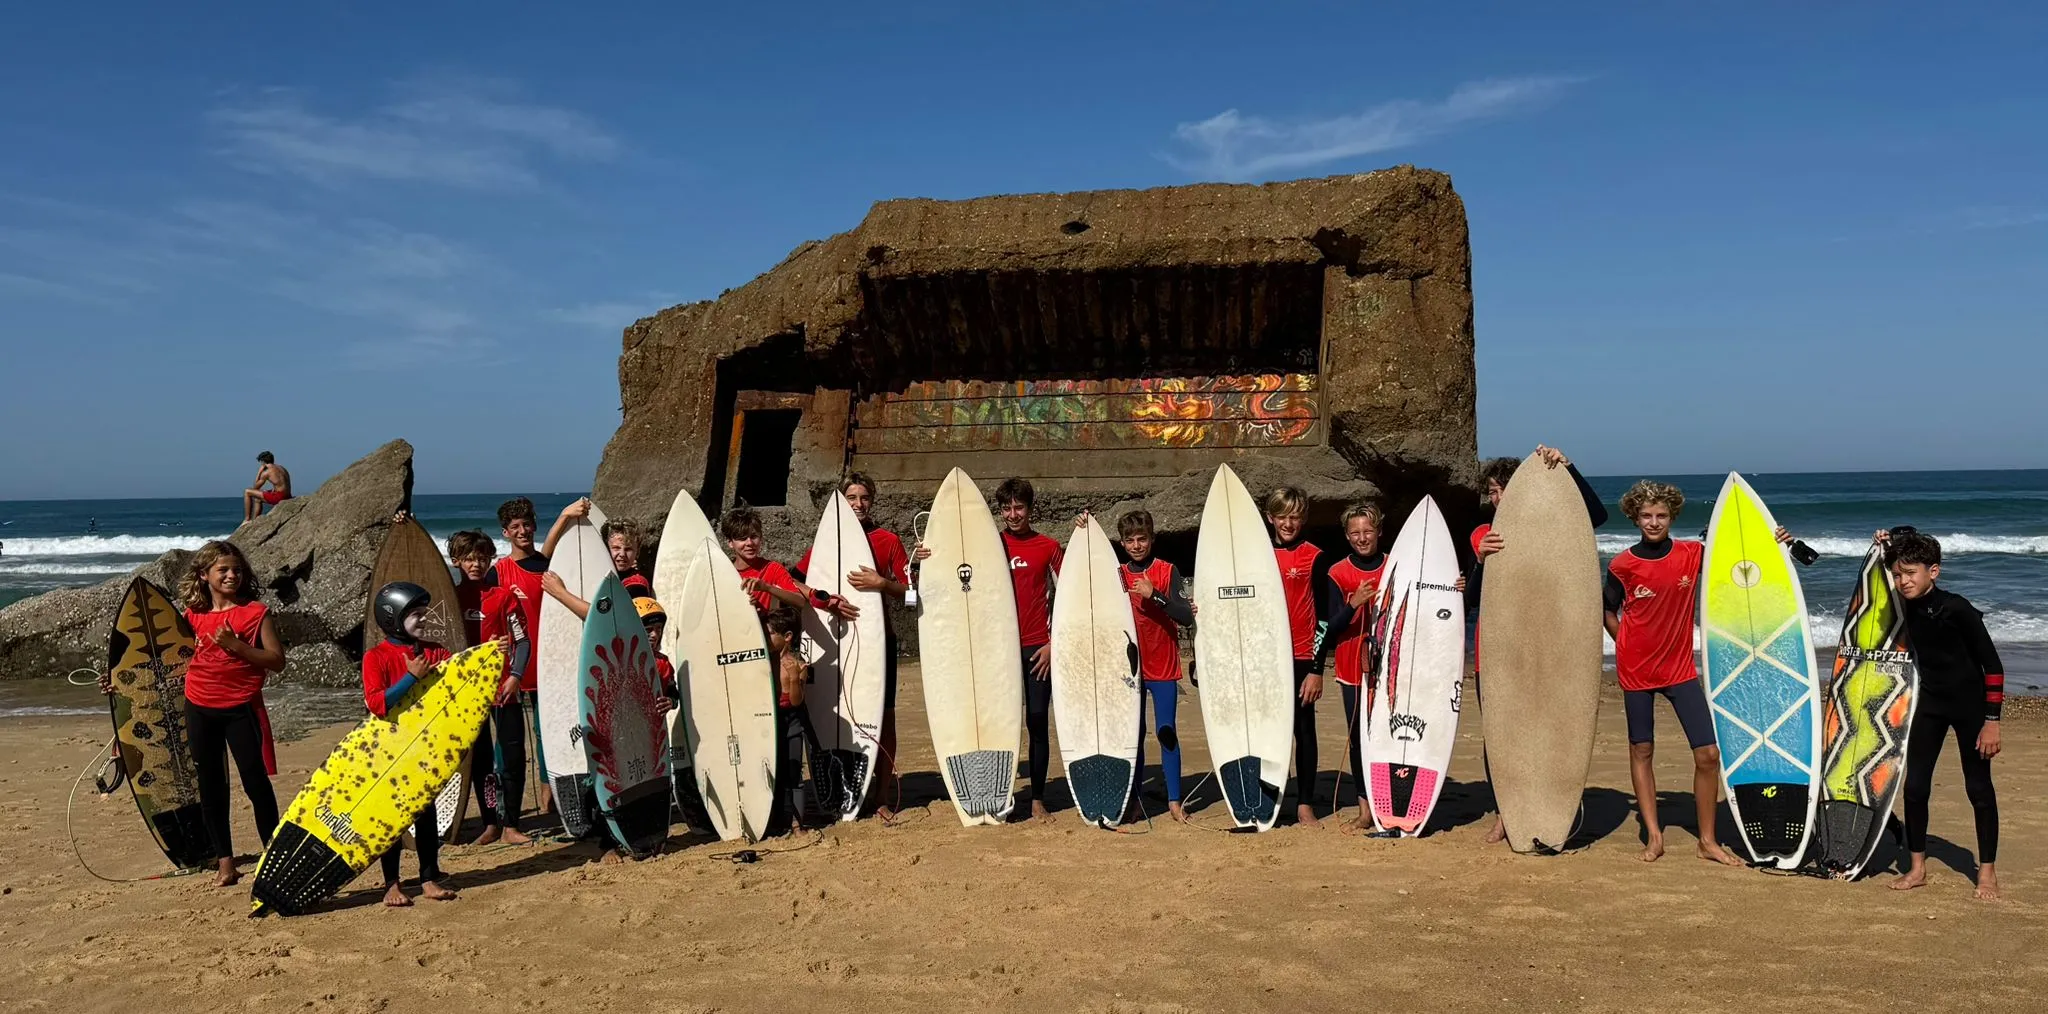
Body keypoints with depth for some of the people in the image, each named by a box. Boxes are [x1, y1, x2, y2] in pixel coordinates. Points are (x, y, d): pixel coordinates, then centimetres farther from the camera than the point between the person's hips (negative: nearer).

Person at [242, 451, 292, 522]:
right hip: (286, 498, 9)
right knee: (257, 499, 32)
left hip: (278, 497, -9)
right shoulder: (281, 468, 17)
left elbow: (255, 487, 6)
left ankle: (247, 519, 7)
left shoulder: (266, 472, -6)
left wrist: (259, 472, 10)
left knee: (247, 492, 4)